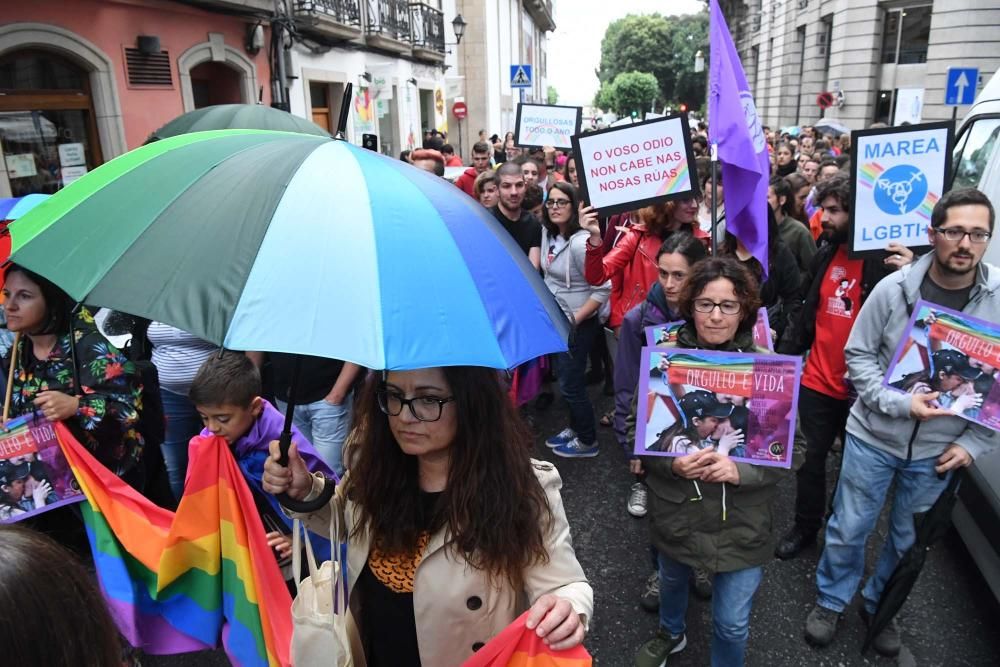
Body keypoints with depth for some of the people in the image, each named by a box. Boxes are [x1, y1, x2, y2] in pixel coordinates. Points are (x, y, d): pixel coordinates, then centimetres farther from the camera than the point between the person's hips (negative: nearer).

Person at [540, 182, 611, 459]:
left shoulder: (580, 242, -24)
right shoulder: (548, 233, 1)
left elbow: (603, 288, -25)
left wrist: (575, 320, -20)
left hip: (577, 324, -8)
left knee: (571, 384, 2)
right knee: (565, 379, 19)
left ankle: (587, 442, 21)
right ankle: (575, 428, 37)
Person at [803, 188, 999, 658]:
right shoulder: (894, 289, -14)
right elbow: (858, 355, -6)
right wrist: (899, 404, -19)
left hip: (939, 449, 2)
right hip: (874, 435, -1)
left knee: (910, 538, 20)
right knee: (848, 528, 11)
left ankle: (881, 607, 44)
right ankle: (831, 600, 36)